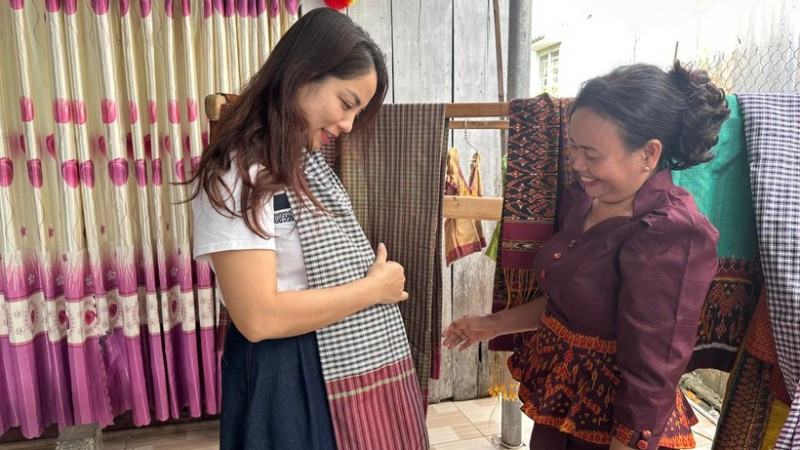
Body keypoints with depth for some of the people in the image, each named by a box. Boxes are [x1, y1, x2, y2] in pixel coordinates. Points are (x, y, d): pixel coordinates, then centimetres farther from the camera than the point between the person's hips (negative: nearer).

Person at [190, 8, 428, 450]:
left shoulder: (308, 164, 10)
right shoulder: (237, 175, -19)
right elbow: (259, 317, -25)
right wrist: (374, 287, -17)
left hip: (351, 361, 8)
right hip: (291, 378, -8)